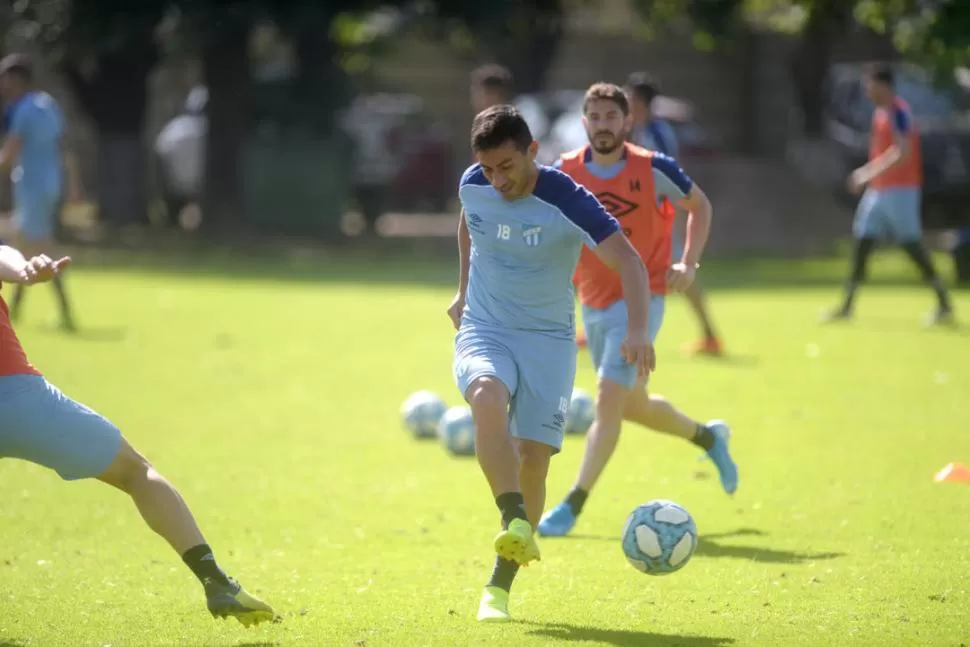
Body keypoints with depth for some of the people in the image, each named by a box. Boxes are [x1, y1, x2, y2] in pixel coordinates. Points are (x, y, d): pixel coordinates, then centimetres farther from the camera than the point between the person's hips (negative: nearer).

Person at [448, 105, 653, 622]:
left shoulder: (566, 200, -19)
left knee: (533, 457, -8)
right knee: (488, 399, -33)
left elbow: (628, 260, -24)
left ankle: (500, 584, 5)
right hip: (483, 328, 2)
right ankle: (516, 524, -43)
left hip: (548, 339, -2)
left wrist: (638, 329, -39)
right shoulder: (473, 186, -5)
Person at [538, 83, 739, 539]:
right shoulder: (566, 173, -4)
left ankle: (573, 505, -12)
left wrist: (688, 263, -6)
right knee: (633, 405, 17)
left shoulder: (653, 169, -11)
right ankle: (707, 437, 45)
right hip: (593, 302, 5)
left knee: (609, 399, -16)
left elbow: (699, 205, 5)